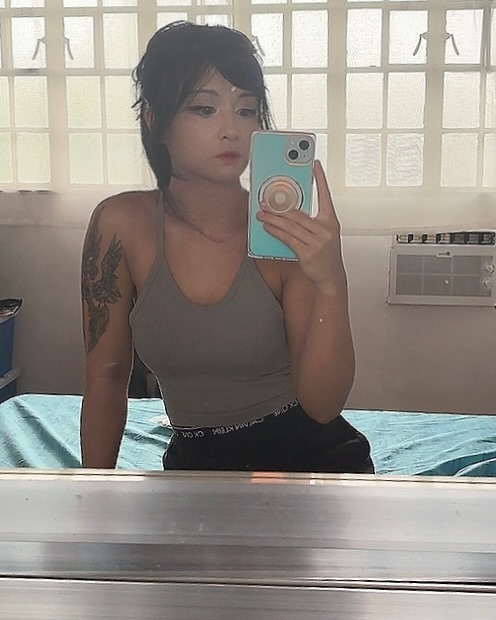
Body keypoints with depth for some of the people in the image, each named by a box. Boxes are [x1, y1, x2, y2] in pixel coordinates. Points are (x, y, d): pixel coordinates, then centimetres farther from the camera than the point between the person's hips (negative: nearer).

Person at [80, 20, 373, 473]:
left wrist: (331, 284, -33)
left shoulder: (290, 233, -15)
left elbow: (322, 405, -19)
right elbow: (107, 377, -2)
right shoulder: (122, 225, -11)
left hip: (312, 457, 0)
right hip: (195, 461, 1)